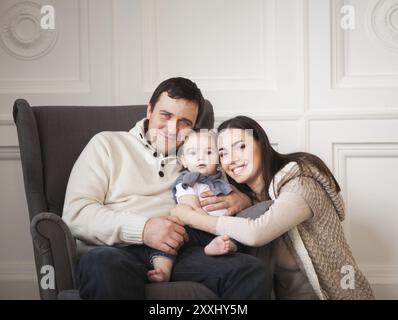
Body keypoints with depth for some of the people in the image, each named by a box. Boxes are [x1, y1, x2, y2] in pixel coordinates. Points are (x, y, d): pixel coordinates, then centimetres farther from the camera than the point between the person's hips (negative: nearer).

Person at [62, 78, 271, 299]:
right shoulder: (107, 144, 17)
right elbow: (75, 213, 4)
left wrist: (242, 200, 3)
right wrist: (142, 229, -12)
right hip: (120, 250, -3)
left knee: (254, 273, -24)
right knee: (102, 263, -40)